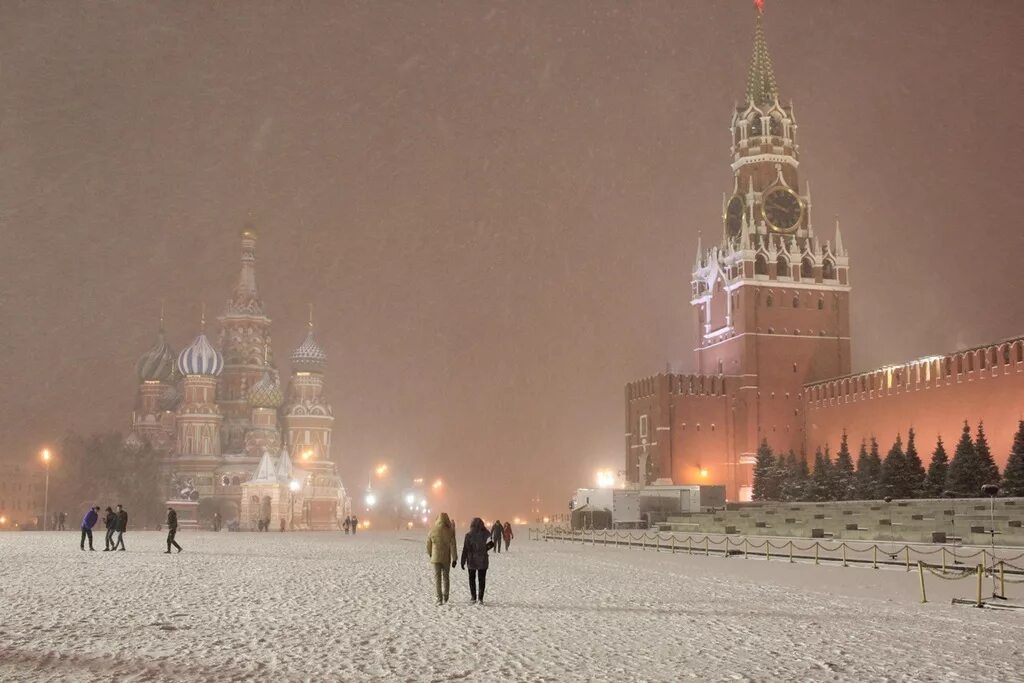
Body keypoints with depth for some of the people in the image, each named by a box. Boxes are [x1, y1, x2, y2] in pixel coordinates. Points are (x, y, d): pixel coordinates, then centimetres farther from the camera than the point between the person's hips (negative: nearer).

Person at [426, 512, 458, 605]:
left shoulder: (432, 531, -7)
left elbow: (428, 545, 4)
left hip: (435, 558, 0)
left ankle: (439, 599, -7)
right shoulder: (450, 532, -11)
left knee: (437, 578, 2)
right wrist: (454, 559, -8)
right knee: (445, 577, 18)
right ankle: (445, 597, 28)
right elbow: (453, 546, -13)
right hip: (446, 558, 0)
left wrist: (430, 554, 23)